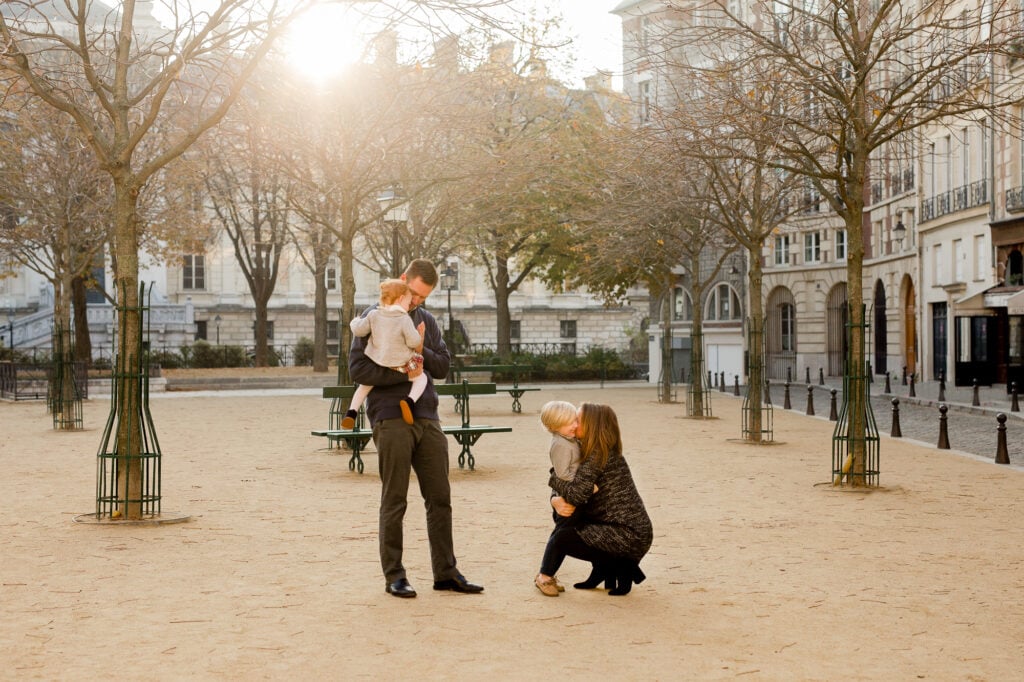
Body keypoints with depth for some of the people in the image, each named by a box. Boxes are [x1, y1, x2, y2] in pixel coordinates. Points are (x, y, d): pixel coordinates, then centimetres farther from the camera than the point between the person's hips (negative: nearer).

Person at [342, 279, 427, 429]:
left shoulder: (373, 315, -4)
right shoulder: (404, 319, -17)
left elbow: (359, 330, -2)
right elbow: (414, 341, -17)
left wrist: (354, 322, 20)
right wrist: (418, 335, 5)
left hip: (376, 364, 4)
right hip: (400, 366, -4)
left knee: (365, 385, 27)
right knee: (421, 378, 14)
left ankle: (352, 411, 11)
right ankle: (410, 401, -14)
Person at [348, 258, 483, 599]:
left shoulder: (426, 320, 16)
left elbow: (443, 366, 12)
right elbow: (358, 368, -11)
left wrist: (422, 350, -7)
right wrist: (403, 373, -15)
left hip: (427, 419, 6)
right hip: (391, 420, -6)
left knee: (440, 498, 7)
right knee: (394, 501, 1)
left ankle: (445, 572, 15)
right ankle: (394, 575, 10)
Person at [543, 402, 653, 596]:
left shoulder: (599, 454, -16)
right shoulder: (591, 453, 14)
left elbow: (576, 494, -25)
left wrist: (553, 478, -6)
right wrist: (556, 501, -11)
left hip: (628, 535, -10)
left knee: (563, 538, -10)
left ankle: (622, 568, -2)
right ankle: (604, 571, 18)